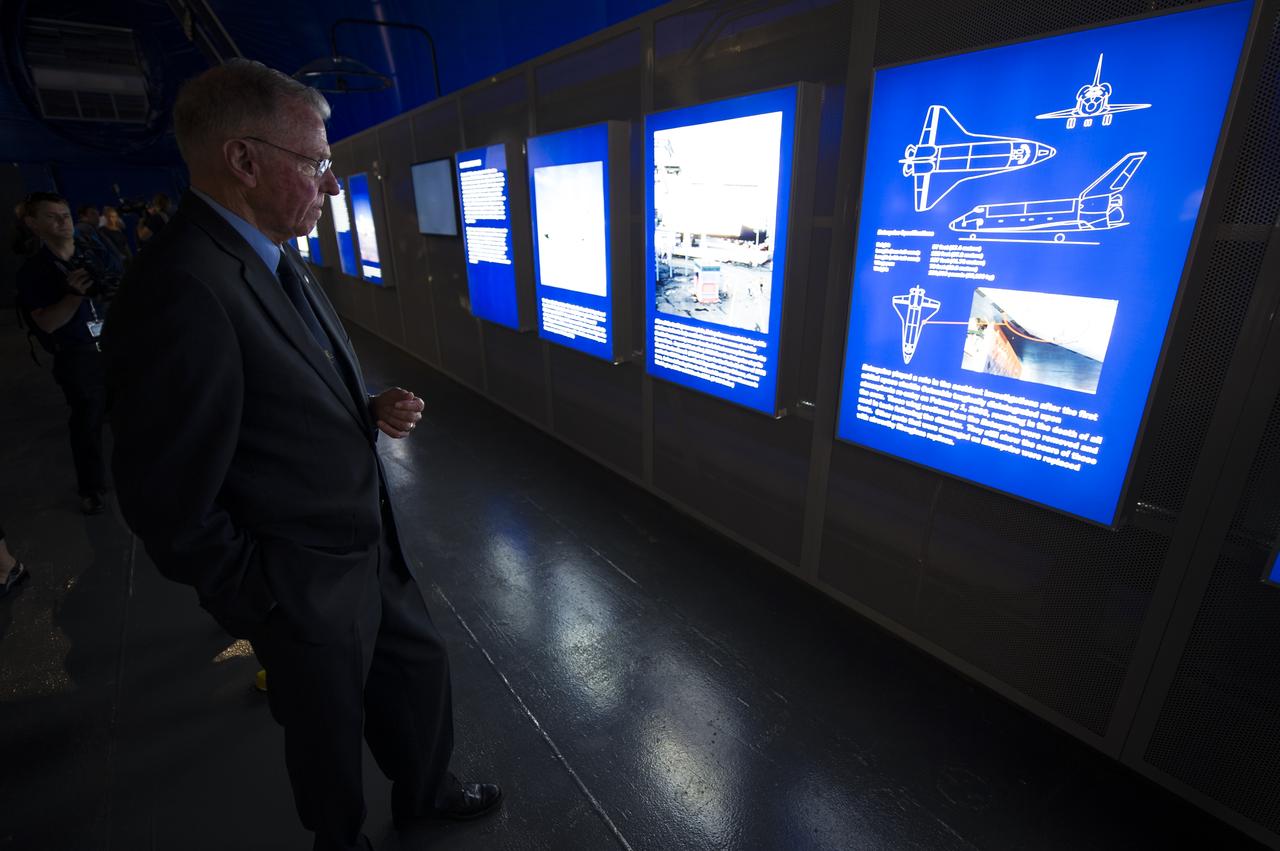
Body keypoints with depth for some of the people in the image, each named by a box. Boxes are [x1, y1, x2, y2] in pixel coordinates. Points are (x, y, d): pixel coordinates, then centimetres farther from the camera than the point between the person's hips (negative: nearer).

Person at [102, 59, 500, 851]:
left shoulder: (280, 261, 2)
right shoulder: (181, 292, -28)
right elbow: (169, 500, -24)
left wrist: (373, 412, -6)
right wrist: (259, 598, -12)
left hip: (371, 544, 8)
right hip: (307, 588, -8)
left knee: (423, 666, 25)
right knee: (331, 729, 19)